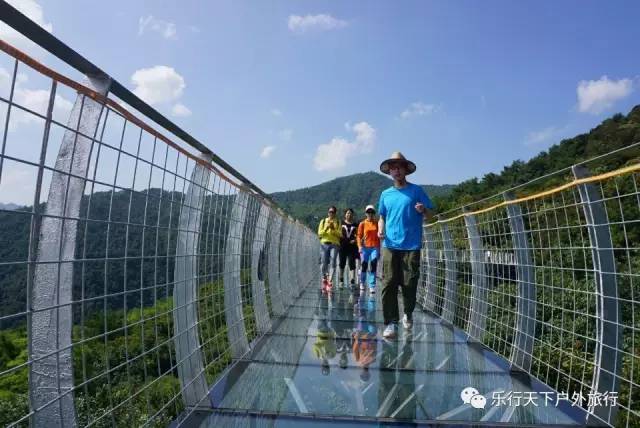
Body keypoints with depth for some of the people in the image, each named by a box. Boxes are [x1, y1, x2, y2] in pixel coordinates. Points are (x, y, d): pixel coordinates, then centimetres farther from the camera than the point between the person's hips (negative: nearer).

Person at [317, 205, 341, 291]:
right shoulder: (323, 221, 12)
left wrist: (333, 229, -13)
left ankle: (330, 281, -15)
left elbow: (340, 234, 1)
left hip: (334, 244, -1)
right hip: (325, 244, 1)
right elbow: (319, 234, 4)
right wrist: (326, 228, -11)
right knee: (324, 263, 2)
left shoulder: (338, 222, 10)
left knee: (332, 262, -13)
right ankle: (324, 279, 21)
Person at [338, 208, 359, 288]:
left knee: (352, 264, -6)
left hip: (352, 247, -1)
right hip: (343, 246, 1)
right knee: (342, 263, 8)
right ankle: (341, 280, 21)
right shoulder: (341, 223, 7)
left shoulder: (355, 225, 8)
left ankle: (352, 281, -10)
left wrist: (355, 240, -10)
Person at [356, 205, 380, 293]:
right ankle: (362, 283, 26)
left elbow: (378, 236, 12)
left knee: (373, 267, -7)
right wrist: (360, 246, -9)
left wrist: (379, 249, 11)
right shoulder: (362, 224, 4)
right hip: (365, 247, -1)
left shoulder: (377, 224, 8)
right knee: (364, 266, 6)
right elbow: (359, 236, 3)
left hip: (375, 247, 1)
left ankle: (372, 286, -5)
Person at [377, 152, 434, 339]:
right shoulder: (386, 194, 13)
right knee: (389, 285, -4)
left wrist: (423, 210, -18)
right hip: (390, 245, 2)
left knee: (409, 284, 2)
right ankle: (391, 323, 2)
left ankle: (408, 314, 28)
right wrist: (380, 229, -1)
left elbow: (430, 215, 4)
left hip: (411, 246, -2)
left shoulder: (416, 190, 4)